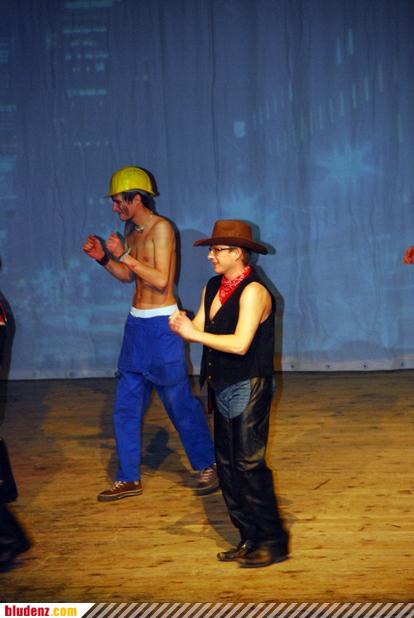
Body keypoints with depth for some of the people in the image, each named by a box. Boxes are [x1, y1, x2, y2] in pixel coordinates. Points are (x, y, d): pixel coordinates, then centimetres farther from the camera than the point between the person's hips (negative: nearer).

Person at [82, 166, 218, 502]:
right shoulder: (132, 231, 11)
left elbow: (161, 280, -21)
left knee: (180, 403, 0)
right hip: (136, 323, 8)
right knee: (126, 405, 8)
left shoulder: (161, 228, -14)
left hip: (161, 326, -8)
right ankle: (129, 478, 16)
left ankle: (208, 465, 16)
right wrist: (104, 258, 6)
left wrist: (124, 255, -20)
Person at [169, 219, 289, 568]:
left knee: (249, 464, -8)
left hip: (249, 389, -9)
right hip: (224, 390, 9)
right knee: (227, 467, 10)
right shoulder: (213, 288, 11)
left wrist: (195, 334, -19)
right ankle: (249, 539, 19)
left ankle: (273, 542, 1)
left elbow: (240, 344, -25)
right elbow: (200, 329, 8)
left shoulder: (253, 291, -16)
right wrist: (182, 327, -14)